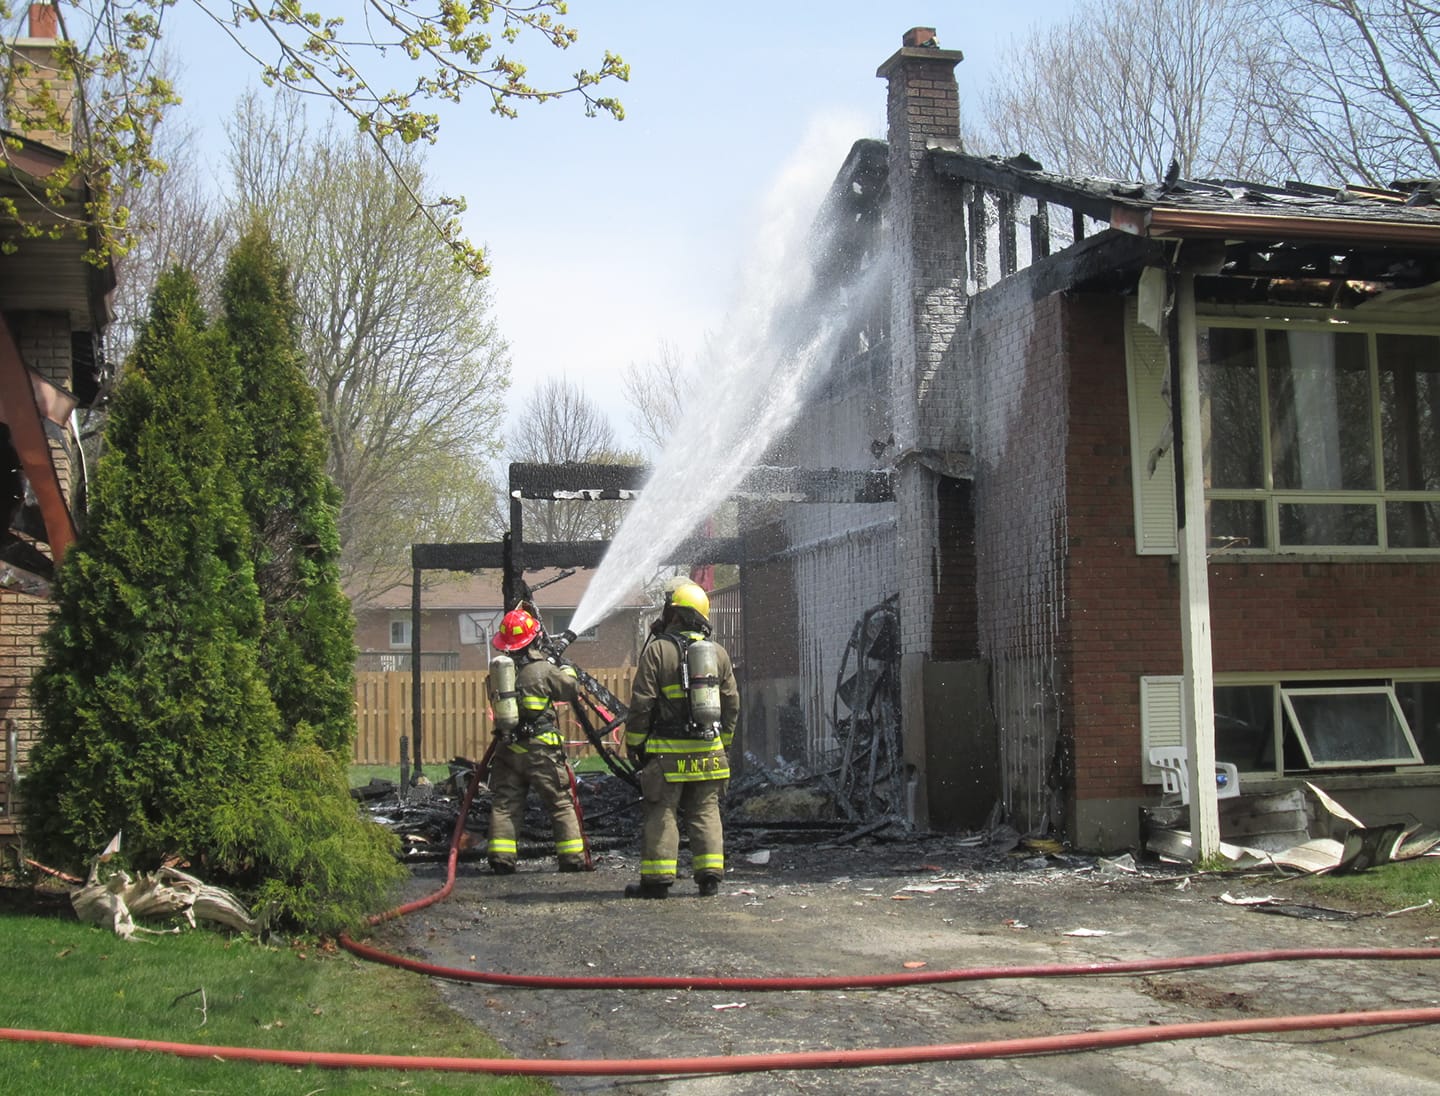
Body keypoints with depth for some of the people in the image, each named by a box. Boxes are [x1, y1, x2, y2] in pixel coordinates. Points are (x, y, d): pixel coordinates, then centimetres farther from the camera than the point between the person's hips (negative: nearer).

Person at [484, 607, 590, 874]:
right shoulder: (544, 670, -11)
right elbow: (572, 691, 0)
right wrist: (566, 669, 21)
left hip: (507, 748, 4)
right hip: (540, 749, -4)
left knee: (504, 803, 9)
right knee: (561, 803, 4)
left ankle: (501, 858, 2)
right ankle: (573, 857, 5)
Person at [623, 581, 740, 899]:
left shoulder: (657, 650, -7)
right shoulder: (718, 652, 9)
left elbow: (641, 703, -8)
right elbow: (732, 704, 13)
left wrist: (633, 742, 2)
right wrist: (723, 741, 23)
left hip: (668, 751, -4)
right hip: (708, 751, 4)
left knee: (661, 813, 2)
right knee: (706, 812, 10)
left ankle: (656, 878, 3)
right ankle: (710, 875, 7)